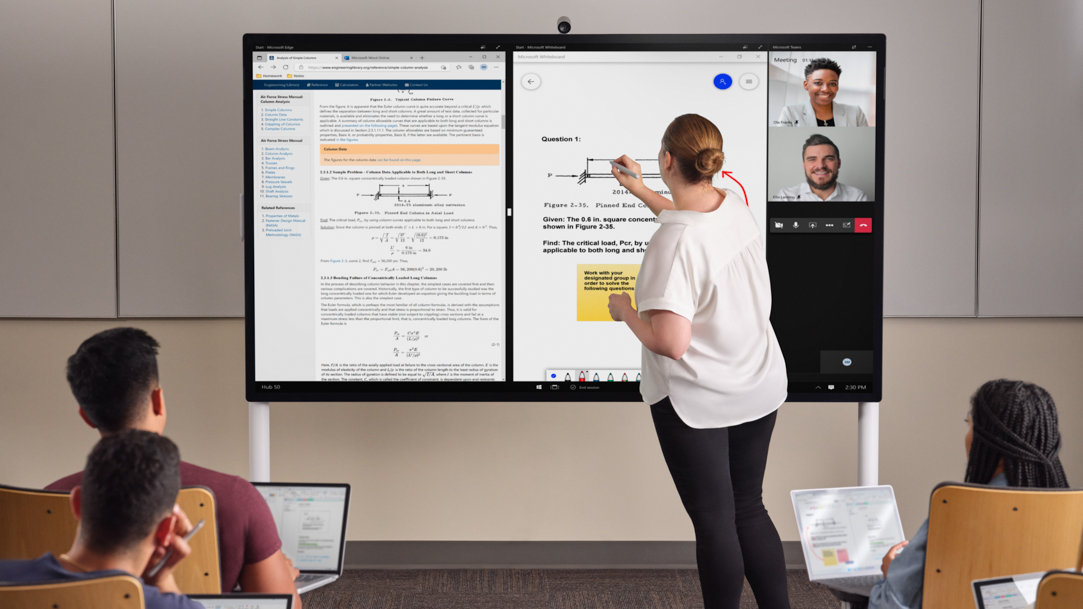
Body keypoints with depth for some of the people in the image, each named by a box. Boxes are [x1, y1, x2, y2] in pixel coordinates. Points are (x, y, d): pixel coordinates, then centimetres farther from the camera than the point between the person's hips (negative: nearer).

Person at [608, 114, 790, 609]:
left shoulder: (672, 241, -26)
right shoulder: (736, 207, -2)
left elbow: (670, 342, -28)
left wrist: (624, 311, -11)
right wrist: (640, 191, 35)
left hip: (695, 399, -7)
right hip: (759, 387, 7)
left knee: (714, 522, 6)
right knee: (750, 509, 19)